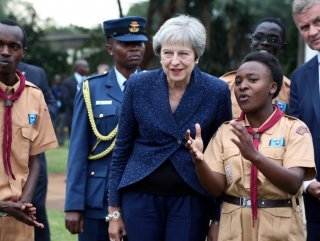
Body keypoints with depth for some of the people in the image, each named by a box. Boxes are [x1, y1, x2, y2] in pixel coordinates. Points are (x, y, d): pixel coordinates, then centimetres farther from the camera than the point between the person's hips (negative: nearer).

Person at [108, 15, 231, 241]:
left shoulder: (217, 91, -6)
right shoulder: (138, 85, -3)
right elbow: (122, 148, 4)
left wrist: (218, 218, 0)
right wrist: (114, 211, 3)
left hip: (191, 200, -1)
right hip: (141, 195, 1)